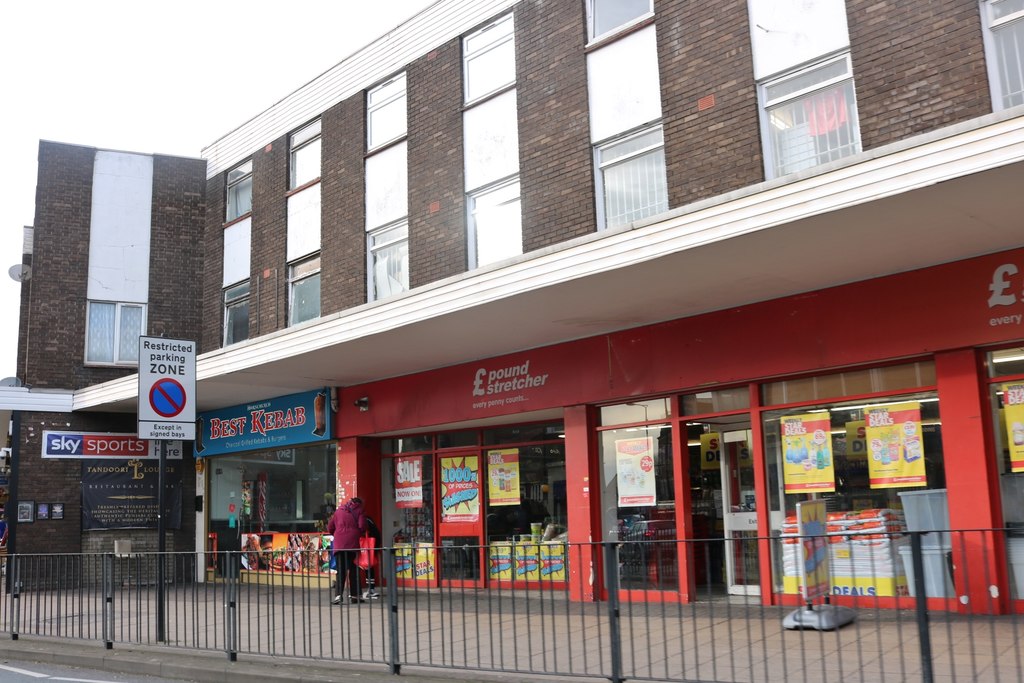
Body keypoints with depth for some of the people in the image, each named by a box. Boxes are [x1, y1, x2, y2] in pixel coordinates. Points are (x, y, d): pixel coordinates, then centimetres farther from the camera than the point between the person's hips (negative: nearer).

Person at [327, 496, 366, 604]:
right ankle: (354, 595, 6)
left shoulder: (339, 510, 19)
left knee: (341, 570, 0)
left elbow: (330, 528, 16)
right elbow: (362, 527, -4)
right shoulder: (359, 511, 9)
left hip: (339, 544, 2)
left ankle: (339, 595, -13)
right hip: (353, 543, -2)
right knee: (353, 569, 6)